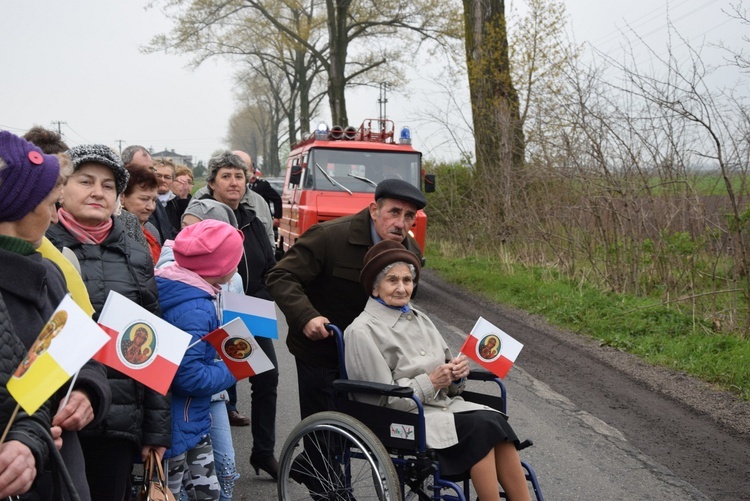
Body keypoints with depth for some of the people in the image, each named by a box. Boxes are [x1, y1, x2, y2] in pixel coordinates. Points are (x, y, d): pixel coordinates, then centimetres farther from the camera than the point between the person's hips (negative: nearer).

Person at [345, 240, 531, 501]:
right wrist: (430, 382, -16)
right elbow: (384, 398, -12)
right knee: (482, 427, -26)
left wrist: (456, 372, -6)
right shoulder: (362, 331, -8)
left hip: (444, 405, 7)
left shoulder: (418, 319, 15)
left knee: (495, 421, -21)